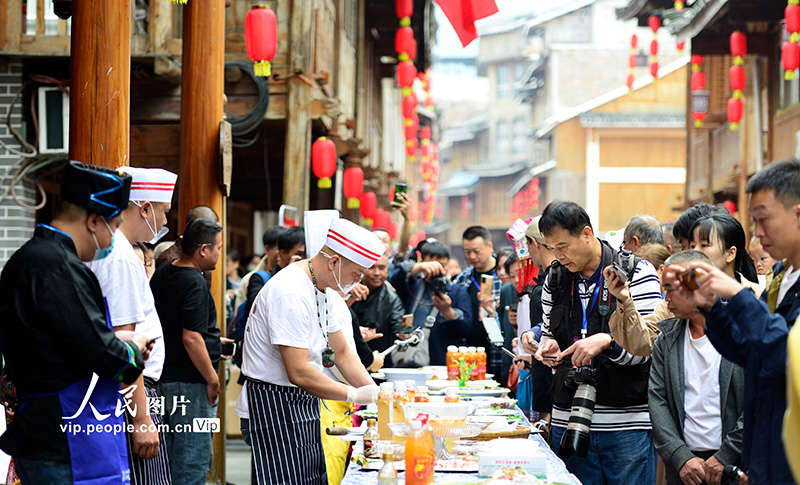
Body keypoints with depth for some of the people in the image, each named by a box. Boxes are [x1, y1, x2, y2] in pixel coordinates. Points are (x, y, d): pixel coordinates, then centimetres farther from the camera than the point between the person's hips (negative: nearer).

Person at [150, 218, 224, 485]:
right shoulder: (195, 284, -18)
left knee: (173, 454, 17)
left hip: (164, 378, 10)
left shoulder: (161, 275, 11)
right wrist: (212, 379, -15)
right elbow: (191, 338, -23)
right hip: (191, 382, -10)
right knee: (195, 458, -4)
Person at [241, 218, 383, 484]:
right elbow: (299, 373, -28)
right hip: (276, 400, -10)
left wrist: (376, 392, 1)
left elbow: (341, 352, 15)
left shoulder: (326, 289, 8)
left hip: (305, 401, 10)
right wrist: (355, 395, -20)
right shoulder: (291, 294, -25)